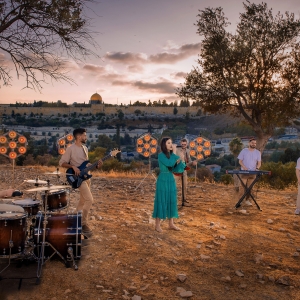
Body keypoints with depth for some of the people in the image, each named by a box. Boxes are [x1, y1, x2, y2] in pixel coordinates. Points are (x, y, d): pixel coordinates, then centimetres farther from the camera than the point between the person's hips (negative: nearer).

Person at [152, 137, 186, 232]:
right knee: (161, 201, -2)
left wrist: (179, 162, -15)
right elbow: (169, 163, -25)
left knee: (171, 201, 10)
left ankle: (171, 224, 21)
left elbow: (176, 169, 3)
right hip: (163, 180, -7)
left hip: (171, 180, 7)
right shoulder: (161, 155, -10)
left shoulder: (172, 156, 8)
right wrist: (174, 153, -15)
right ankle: (157, 225, 7)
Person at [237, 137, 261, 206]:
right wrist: (244, 167, -16)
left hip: (253, 173, 2)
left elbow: (259, 163, 6)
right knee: (242, 187, -6)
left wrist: (257, 168, -15)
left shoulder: (258, 152, 7)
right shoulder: (244, 151, 1)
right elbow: (240, 161, 0)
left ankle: (247, 200, 15)